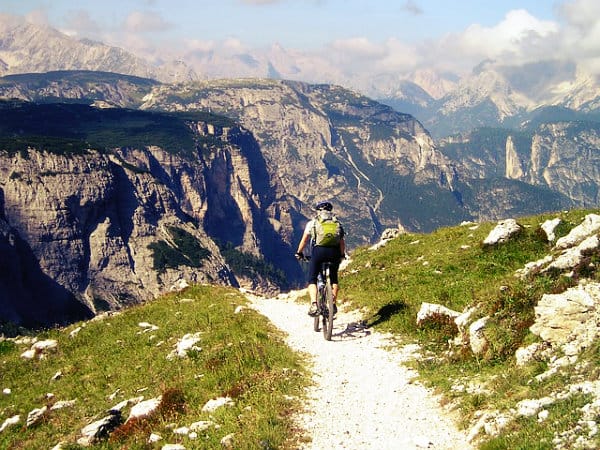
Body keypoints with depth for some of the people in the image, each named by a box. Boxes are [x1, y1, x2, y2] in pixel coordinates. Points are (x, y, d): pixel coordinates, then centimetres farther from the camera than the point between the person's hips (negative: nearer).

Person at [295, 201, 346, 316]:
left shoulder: (312, 223, 15)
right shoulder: (337, 223, 21)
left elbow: (304, 239, 12)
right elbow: (342, 242, 16)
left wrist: (299, 253, 26)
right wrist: (342, 255, 31)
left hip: (318, 250, -2)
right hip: (334, 252, 2)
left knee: (312, 280, 6)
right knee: (334, 279, 23)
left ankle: (314, 304, -14)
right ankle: (333, 304, 15)